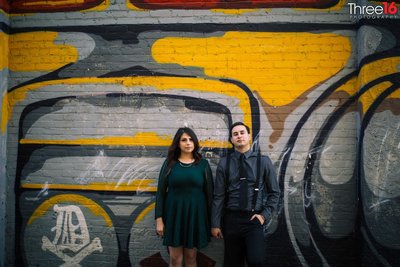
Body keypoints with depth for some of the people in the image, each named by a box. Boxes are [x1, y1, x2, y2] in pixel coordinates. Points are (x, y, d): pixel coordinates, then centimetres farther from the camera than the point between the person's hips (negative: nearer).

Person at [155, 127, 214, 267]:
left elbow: (209, 192, 3)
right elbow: (161, 192, 1)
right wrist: (159, 219, -4)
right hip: (174, 213, 0)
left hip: (196, 214, 0)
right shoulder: (170, 163, 1)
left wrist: (210, 219, 1)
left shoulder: (203, 163, 2)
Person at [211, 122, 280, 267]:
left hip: (253, 219, -1)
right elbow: (218, 195, 1)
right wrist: (215, 223, 0)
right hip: (231, 219, 1)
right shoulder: (224, 163, 1)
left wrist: (264, 215, -4)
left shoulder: (263, 161, 0)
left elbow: (274, 192, 6)